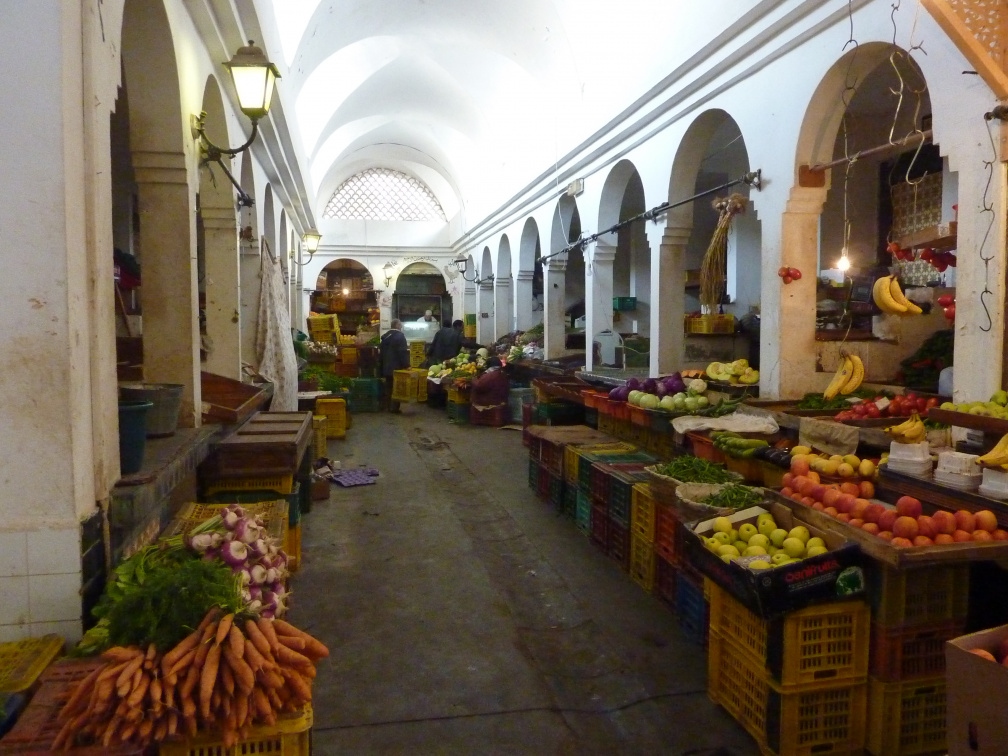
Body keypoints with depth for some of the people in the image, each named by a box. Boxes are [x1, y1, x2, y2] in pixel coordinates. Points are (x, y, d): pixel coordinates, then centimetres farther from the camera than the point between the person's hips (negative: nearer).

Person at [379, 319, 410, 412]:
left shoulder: (385, 336, 11)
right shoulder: (400, 336, -13)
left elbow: (381, 350, 16)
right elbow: (403, 352, -20)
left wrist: (383, 364, 21)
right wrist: (406, 365, -18)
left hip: (386, 366, 7)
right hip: (397, 367, -7)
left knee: (388, 387, 13)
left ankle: (388, 406, 17)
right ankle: (394, 407, -3)